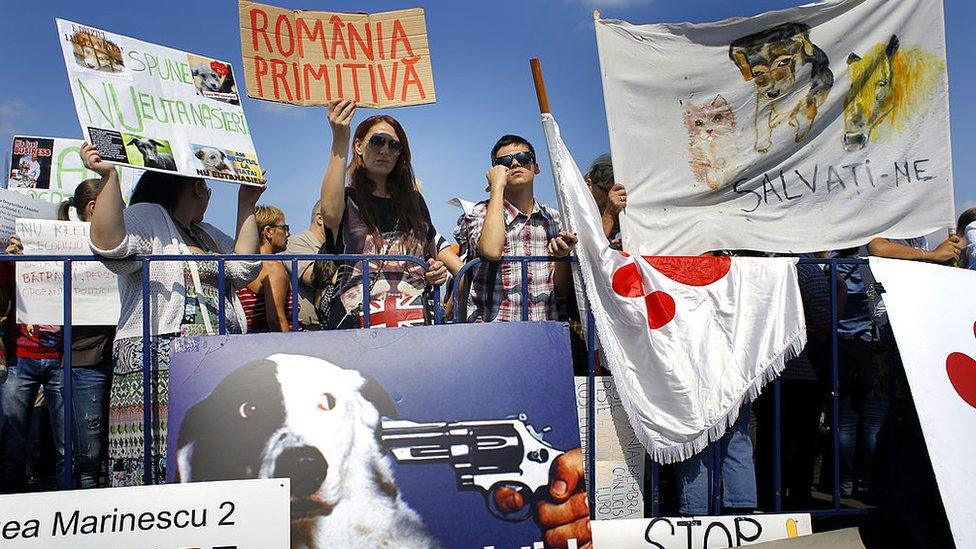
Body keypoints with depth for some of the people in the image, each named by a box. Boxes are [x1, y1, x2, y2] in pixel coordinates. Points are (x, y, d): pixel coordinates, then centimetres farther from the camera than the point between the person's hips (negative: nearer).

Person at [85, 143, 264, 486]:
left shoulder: (209, 235, 27)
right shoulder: (145, 217, 4)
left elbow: (244, 266, 12)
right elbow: (110, 245, -16)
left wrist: (246, 206, 14)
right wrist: (109, 176, -22)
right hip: (161, 366, -7)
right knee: (160, 466, -10)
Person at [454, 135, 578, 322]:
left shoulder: (554, 218, 13)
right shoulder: (481, 213, 2)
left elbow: (562, 289, 14)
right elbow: (491, 250, -21)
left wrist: (563, 256, -7)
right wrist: (497, 187, -11)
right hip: (491, 332, 0)